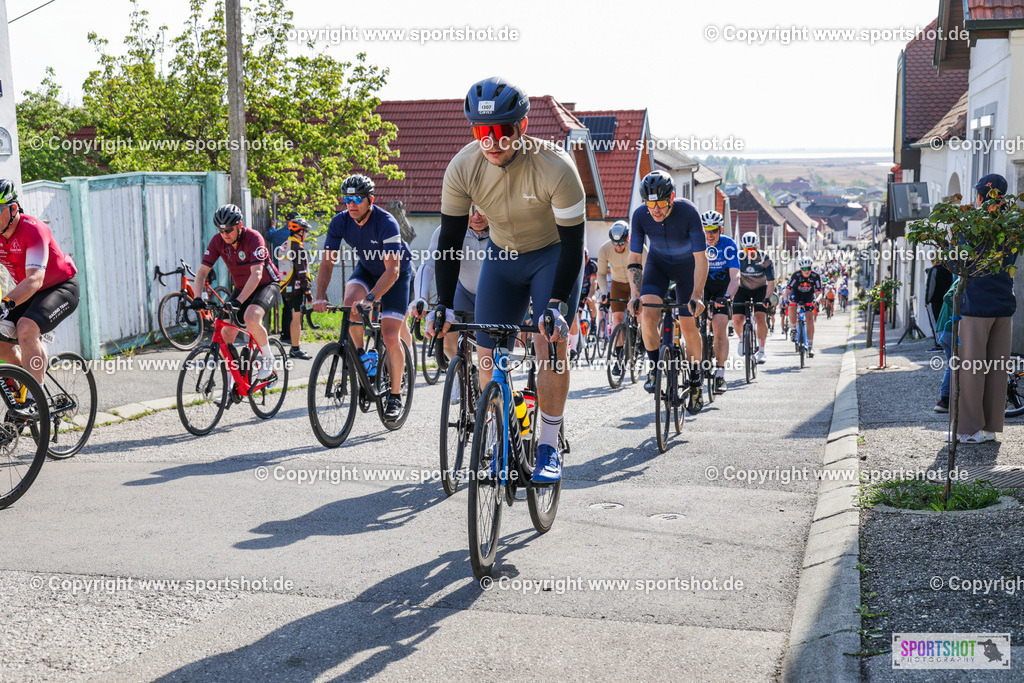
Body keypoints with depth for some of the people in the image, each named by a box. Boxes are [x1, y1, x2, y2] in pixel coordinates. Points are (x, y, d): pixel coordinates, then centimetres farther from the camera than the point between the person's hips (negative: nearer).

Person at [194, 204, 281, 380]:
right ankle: (230, 387, 8)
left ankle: (267, 359, -8)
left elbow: (256, 274, -35)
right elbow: (202, 271, -13)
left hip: (267, 285, -6)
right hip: (241, 287, 6)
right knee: (226, 333, -5)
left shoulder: (253, 238, -26)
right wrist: (198, 298, -29)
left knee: (251, 318, -34)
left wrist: (238, 301, -45)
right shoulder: (217, 241, -11)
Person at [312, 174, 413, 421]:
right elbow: (327, 262, -16)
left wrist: (371, 298, -50)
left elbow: (392, 271, -36)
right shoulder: (340, 222, -17)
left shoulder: (387, 223, -32)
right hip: (366, 269, 4)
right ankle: (362, 355, -5)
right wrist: (320, 296, -32)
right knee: (350, 303, -29)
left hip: (397, 273, -4)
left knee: (390, 336, -14)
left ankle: (395, 396, 1)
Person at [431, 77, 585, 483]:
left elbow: (573, 243, -26)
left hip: (555, 255, -3)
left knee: (552, 344, -18)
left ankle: (548, 448, -4)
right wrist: (444, 305, -21)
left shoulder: (555, 167, -31)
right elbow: (450, 239, -15)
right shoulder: (463, 167, -22)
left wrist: (556, 304, -33)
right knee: (488, 355, -3)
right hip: (502, 256, 3)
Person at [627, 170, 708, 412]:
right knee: (647, 316, -21)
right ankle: (655, 367, 3)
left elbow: (701, 258, -29)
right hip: (658, 263, 2)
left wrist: (697, 296, -37)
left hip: (687, 265, -2)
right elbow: (634, 258, -17)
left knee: (688, 326, -6)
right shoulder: (640, 215, -24)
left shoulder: (688, 212, -31)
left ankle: (695, 383, 13)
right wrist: (635, 295, -28)